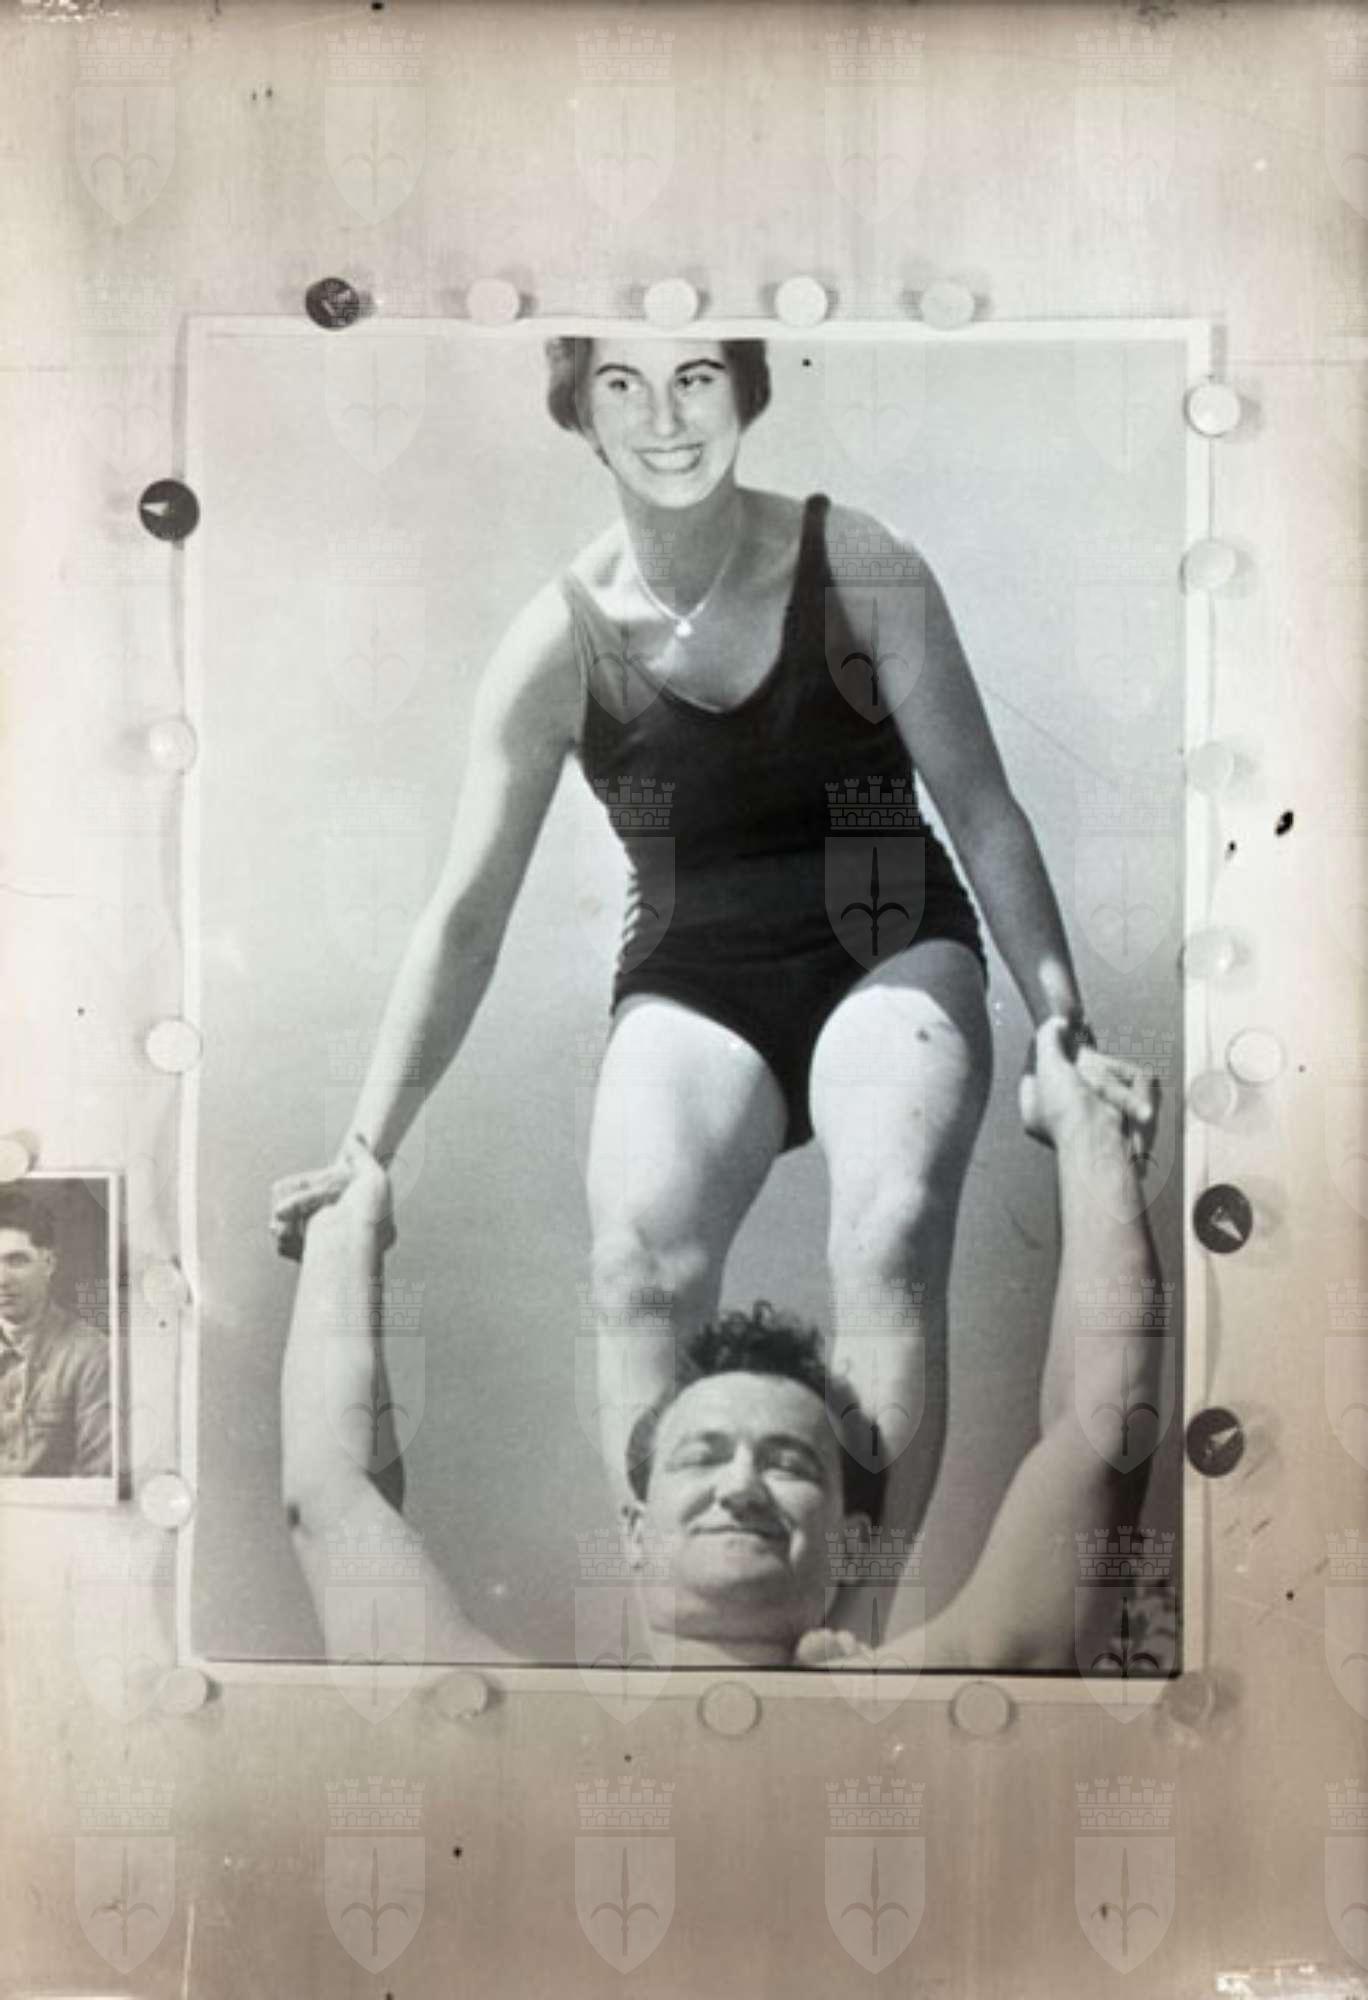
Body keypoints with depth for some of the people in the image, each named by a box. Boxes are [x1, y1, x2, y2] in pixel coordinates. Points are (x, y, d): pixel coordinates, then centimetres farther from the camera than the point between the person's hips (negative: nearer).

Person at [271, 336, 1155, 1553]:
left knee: (890, 1238, -29)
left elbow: (983, 810, -2)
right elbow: (466, 917, -4)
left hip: (887, 950, 0)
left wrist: (1065, 1030, -7)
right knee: (638, 1263, -28)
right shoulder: (557, 647, -6)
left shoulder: (857, 566, -6)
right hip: (693, 985, 1)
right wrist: (366, 1154, -8)